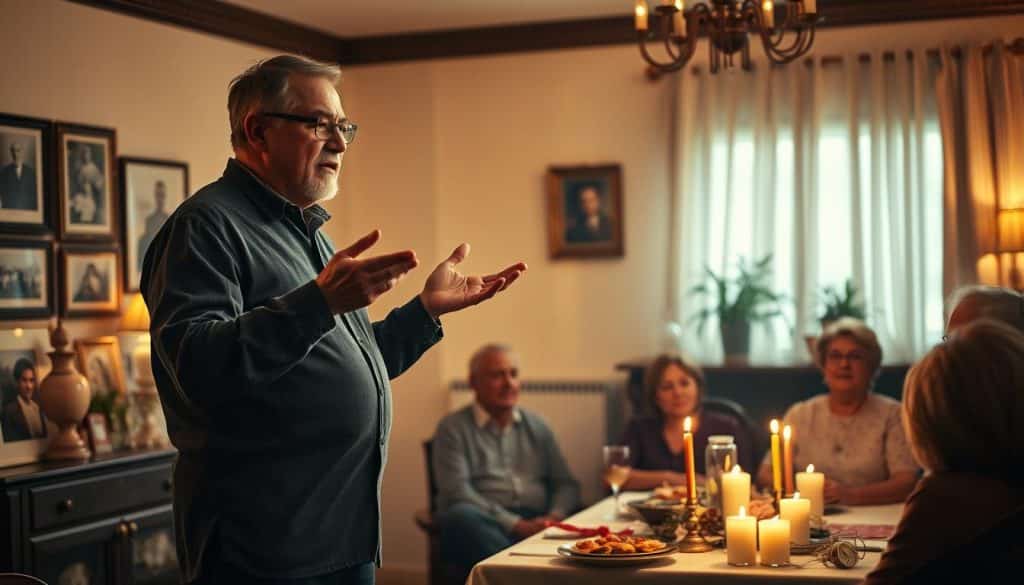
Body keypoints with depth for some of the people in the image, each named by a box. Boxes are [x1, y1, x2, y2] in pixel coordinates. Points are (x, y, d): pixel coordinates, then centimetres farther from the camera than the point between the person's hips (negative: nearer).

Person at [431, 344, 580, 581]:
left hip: (535, 523, 3)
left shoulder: (537, 427, 22)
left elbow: (566, 484, 19)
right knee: (462, 516, -38)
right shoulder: (453, 428, 7)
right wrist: (516, 525, -16)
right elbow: (457, 493, -5)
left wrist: (556, 515, -6)